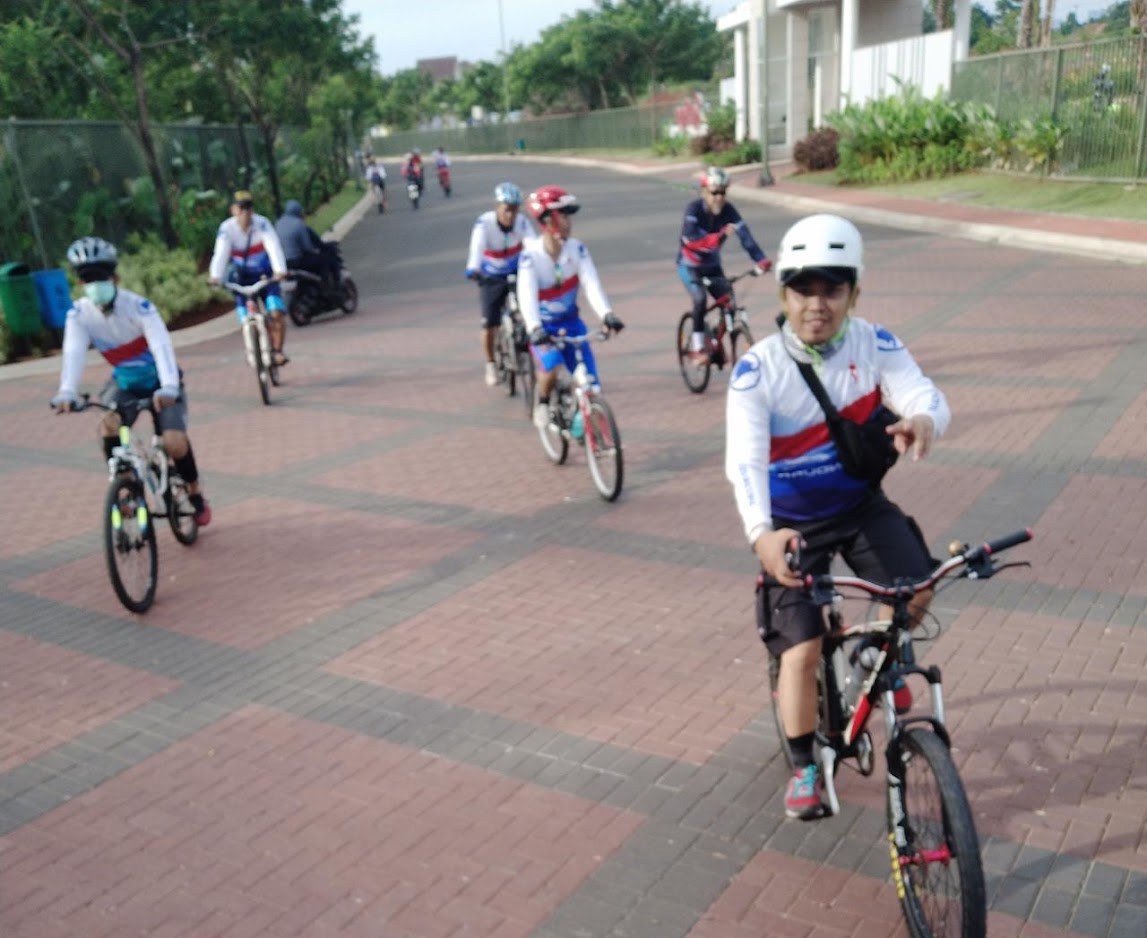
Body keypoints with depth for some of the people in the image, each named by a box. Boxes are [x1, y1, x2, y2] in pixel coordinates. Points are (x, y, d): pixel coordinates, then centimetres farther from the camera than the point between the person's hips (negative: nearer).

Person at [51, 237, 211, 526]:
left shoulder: (138, 307, -25)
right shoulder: (78, 314, -14)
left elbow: (162, 346, -37)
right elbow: (73, 353, -27)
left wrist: (168, 387, -54)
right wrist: (66, 392, -45)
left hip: (160, 384, -3)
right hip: (125, 384, 3)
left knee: (174, 443, -21)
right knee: (108, 426, -27)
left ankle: (195, 493, 8)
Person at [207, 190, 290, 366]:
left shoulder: (262, 224, -19)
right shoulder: (226, 229, -17)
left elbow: (274, 247, -32)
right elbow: (220, 253, -29)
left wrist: (280, 270, -50)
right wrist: (215, 276, -47)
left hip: (266, 276, -1)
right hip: (242, 280, 1)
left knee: (276, 313, -18)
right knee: (248, 322, -6)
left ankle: (277, 350, -1)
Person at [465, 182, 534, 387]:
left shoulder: (522, 222, -18)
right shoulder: (484, 223, -25)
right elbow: (477, 246, -40)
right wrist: (472, 269, -58)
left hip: (516, 274, 2)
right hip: (491, 279, -1)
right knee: (490, 324, -4)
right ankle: (490, 364, 18)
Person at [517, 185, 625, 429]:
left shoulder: (577, 249, -12)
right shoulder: (530, 256, -20)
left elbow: (592, 283, -24)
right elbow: (527, 295, -32)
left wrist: (607, 314, -41)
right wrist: (535, 329, -49)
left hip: (570, 322, 3)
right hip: (543, 326, -3)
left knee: (590, 383, -5)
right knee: (551, 368, -30)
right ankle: (543, 403, 2)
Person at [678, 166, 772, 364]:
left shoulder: (728, 211, -14)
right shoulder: (694, 209, -23)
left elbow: (745, 235, -26)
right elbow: (689, 239, -38)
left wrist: (761, 260, -41)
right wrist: (717, 237, -53)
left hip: (713, 266, 4)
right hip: (689, 266, -4)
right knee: (700, 299, -27)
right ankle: (697, 347, -14)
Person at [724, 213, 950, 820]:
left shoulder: (874, 345, -13)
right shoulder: (757, 370, -22)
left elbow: (924, 392, -26)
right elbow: (744, 459, -33)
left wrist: (923, 419, -53)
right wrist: (761, 532, -51)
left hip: (860, 503, 3)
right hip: (792, 522, -2)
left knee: (916, 592, -18)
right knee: (802, 650, -6)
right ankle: (804, 768, 17)